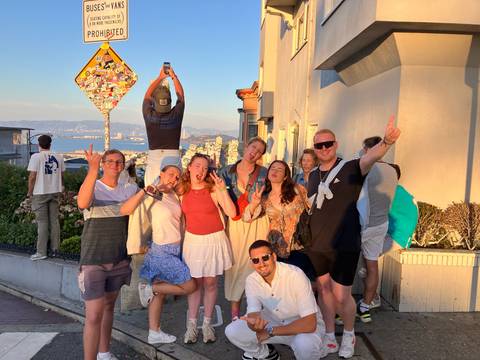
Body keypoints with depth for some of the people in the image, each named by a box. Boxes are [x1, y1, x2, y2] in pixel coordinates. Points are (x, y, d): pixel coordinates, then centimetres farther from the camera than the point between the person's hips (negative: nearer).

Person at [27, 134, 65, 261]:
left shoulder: (36, 157, -9)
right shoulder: (59, 157, 3)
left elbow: (32, 176, -13)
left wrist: (30, 192, -1)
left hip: (40, 193, -4)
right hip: (55, 192, 4)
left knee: (42, 222, 1)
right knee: (54, 220, 11)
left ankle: (41, 252, 3)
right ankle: (55, 248, 16)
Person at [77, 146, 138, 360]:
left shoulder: (129, 189, 4)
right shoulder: (93, 188, -11)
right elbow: (82, 203, -34)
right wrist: (93, 169, -45)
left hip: (120, 259, 5)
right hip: (94, 260, -5)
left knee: (109, 305, 18)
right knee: (94, 315, -7)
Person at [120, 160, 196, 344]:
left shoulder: (174, 196, 6)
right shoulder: (151, 197, -15)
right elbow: (124, 210, -28)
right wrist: (143, 192, -37)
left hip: (177, 249, 7)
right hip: (163, 251, -7)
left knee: (160, 291, 14)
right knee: (190, 286, -4)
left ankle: (154, 332, 26)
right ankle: (148, 289, 9)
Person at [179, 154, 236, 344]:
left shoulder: (213, 189, -9)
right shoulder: (182, 190, 1)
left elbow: (232, 213, -17)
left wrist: (223, 190, -23)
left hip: (214, 240, -2)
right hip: (192, 240, 2)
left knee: (210, 284, 7)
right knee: (195, 283, 8)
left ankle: (207, 324, 22)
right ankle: (191, 325, 20)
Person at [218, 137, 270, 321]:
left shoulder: (264, 173, 0)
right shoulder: (227, 171, 4)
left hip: (257, 223, -1)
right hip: (234, 223, 1)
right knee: (235, 263, 4)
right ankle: (234, 308, 18)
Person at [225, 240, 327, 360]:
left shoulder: (296, 276, -29)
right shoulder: (252, 280, -12)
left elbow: (309, 324, -31)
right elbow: (253, 314, -17)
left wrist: (271, 331, -27)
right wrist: (254, 324, -43)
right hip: (274, 321, 5)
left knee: (305, 344, -38)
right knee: (232, 331, -13)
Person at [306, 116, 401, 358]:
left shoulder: (350, 168, -10)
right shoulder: (313, 175, 7)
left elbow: (370, 157, -31)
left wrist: (387, 141, -51)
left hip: (344, 245, -5)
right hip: (316, 244, 5)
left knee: (341, 295, 1)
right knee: (323, 289, 14)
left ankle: (349, 334, 30)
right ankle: (329, 334, 34)